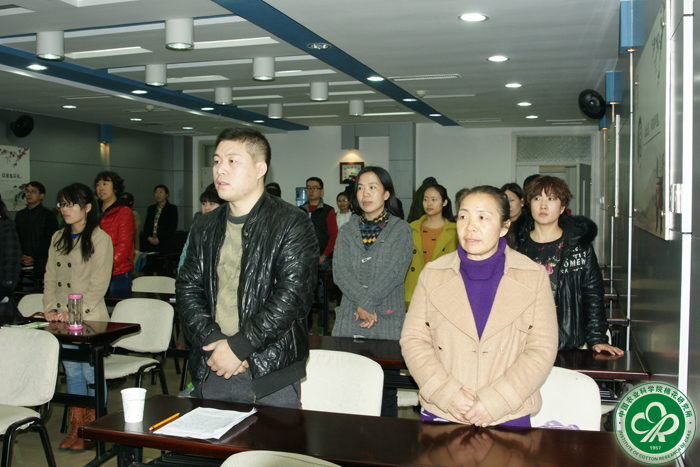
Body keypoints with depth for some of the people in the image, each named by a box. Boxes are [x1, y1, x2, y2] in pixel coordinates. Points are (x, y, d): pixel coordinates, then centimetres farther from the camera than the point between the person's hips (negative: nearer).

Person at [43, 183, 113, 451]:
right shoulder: (58, 239, 13)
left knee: (91, 374, 1)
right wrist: (50, 308, -1)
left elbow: (98, 284, -13)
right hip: (63, 321, 6)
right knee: (72, 373, 13)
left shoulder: (100, 239, -8)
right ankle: (76, 427, 24)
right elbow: (50, 278, 12)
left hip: (90, 319, -6)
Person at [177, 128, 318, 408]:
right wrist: (213, 340, -10)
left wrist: (238, 346, -17)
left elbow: (293, 296, -15)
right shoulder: (205, 228, 12)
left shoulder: (292, 224, -7)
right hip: (210, 370, 5)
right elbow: (188, 289, 7)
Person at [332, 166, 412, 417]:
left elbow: (394, 273, -7)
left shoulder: (401, 230, 4)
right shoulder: (347, 231, 14)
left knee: (385, 387, -2)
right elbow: (340, 273, 1)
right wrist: (361, 305, -13)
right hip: (349, 321, 3)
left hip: (387, 321, -3)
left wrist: (367, 303, -15)